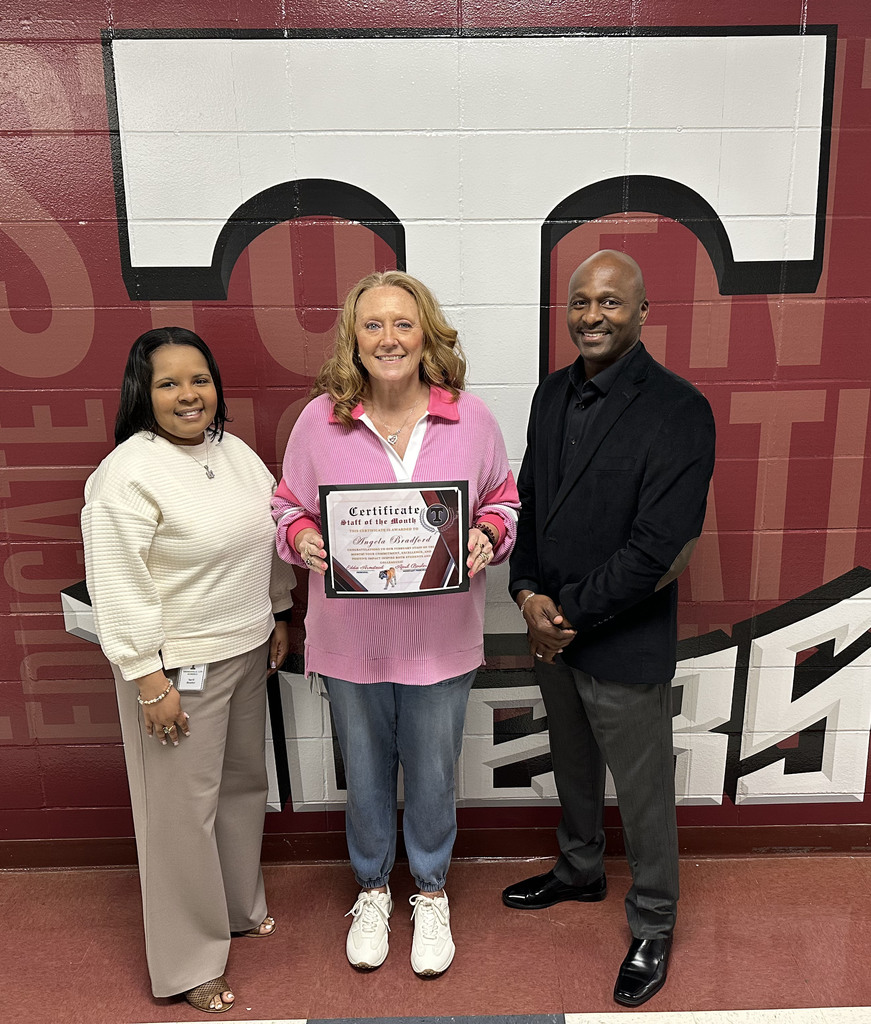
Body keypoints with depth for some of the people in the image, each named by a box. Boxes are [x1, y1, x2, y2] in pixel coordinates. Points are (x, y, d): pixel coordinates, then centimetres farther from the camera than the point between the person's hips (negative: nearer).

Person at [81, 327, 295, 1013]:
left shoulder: (235, 452, 6)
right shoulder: (128, 475, -17)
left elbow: (268, 542, 15)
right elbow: (119, 589, -19)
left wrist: (277, 617, 16)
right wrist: (149, 681, -19)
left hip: (247, 653, 8)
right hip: (178, 667, -7)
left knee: (244, 782, 21)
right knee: (183, 809, 6)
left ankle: (240, 906, 46)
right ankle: (189, 962, 27)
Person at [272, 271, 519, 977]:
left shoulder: (470, 417, -5)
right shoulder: (319, 420, -5)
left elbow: (504, 500, 6)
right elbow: (289, 507, 5)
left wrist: (487, 535, -15)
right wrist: (302, 537, -16)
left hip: (440, 637, 0)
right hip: (351, 636, 1)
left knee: (433, 773, 17)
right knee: (365, 771, 20)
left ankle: (431, 894, 45)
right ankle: (372, 889, 48)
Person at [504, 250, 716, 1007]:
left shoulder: (679, 411, -19)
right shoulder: (554, 392, 3)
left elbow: (657, 547, -23)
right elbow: (528, 500, 5)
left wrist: (569, 615, -17)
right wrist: (529, 595, -9)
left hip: (626, 645, -6)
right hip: (553, 631, 6)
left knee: (643, 794, 14)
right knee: (573, 768, 26)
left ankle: (653, 927, 39)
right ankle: (580, 872, 52)